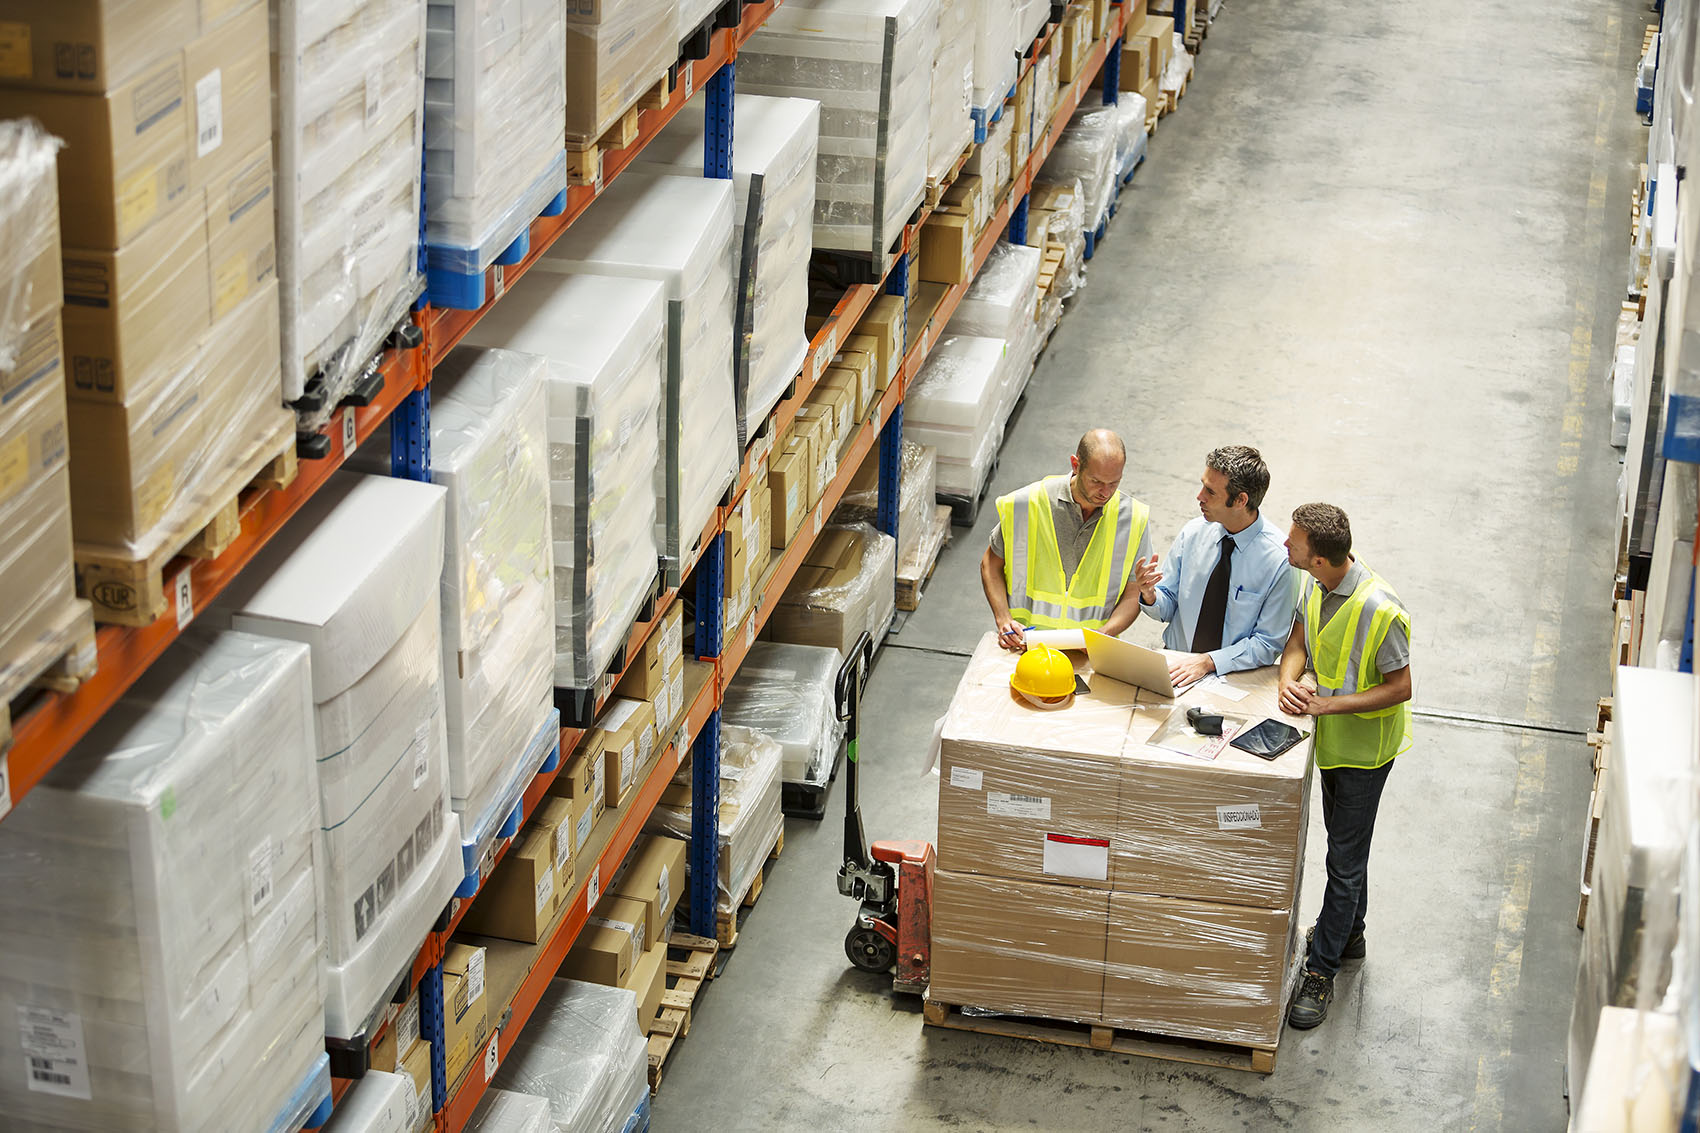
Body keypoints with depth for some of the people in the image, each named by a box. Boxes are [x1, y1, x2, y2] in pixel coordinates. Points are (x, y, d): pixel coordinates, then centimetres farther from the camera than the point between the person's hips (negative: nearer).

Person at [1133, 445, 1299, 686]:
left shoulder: (1280, 559, -12)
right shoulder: (1192, 533, 1)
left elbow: (1268, 644, -8)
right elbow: (1168, 607, 10)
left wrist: (1208, 661, -19)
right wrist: (1149, 594, -13)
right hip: (1176, 664, 4)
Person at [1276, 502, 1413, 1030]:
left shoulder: (1381, 611, -32)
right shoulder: (1316, 586, -9)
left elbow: (1400, 688, -23)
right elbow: (1298, 641, 1)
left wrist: (1329, 704, -29)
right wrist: (1289, 681, -21)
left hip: (1366, 748, -8)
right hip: (1332, 737, 8)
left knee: (1345, 861, 2)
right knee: (1342, 843, 25)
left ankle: (1320, 970, 11)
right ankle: (1349, 932, 45)